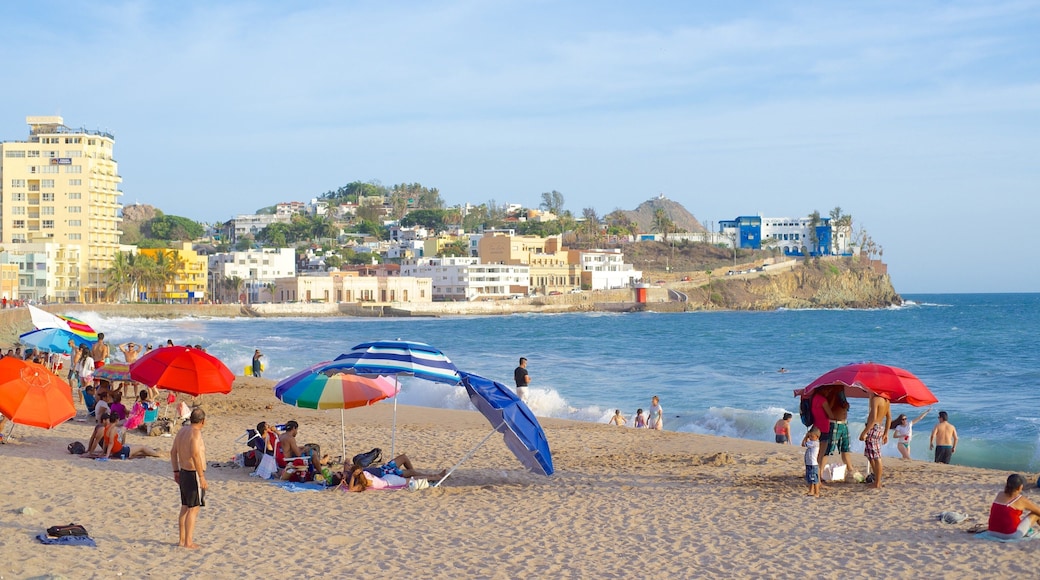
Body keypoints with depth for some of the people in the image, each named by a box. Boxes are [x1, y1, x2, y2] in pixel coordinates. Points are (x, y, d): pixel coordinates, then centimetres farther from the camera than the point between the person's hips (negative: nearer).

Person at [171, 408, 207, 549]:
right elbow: (195, 455, -28)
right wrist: (202, 476, -25)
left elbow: (173, 451, 15)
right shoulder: (195, 433, -18)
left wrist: (176, 471, 22)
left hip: (183, 473, 9)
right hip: (194, 474, -9)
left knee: (185, 508, 16)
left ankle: (182, 540, 22)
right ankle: (188, 542, -2)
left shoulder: (182, 430, 9)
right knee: (193, 509, -3)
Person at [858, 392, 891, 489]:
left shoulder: (875, 399, -16)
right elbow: (889, 418, 17)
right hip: (880, 428, 9)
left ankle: (877, 484, -2)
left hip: (873, 428, -9)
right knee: (871, 456, 19)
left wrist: (864, 432, -21)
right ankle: (877, 480, 23)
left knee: (876, 457, -5)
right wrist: (886, 433, 25)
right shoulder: (886, 400, 11)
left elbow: (873, 418, -23)